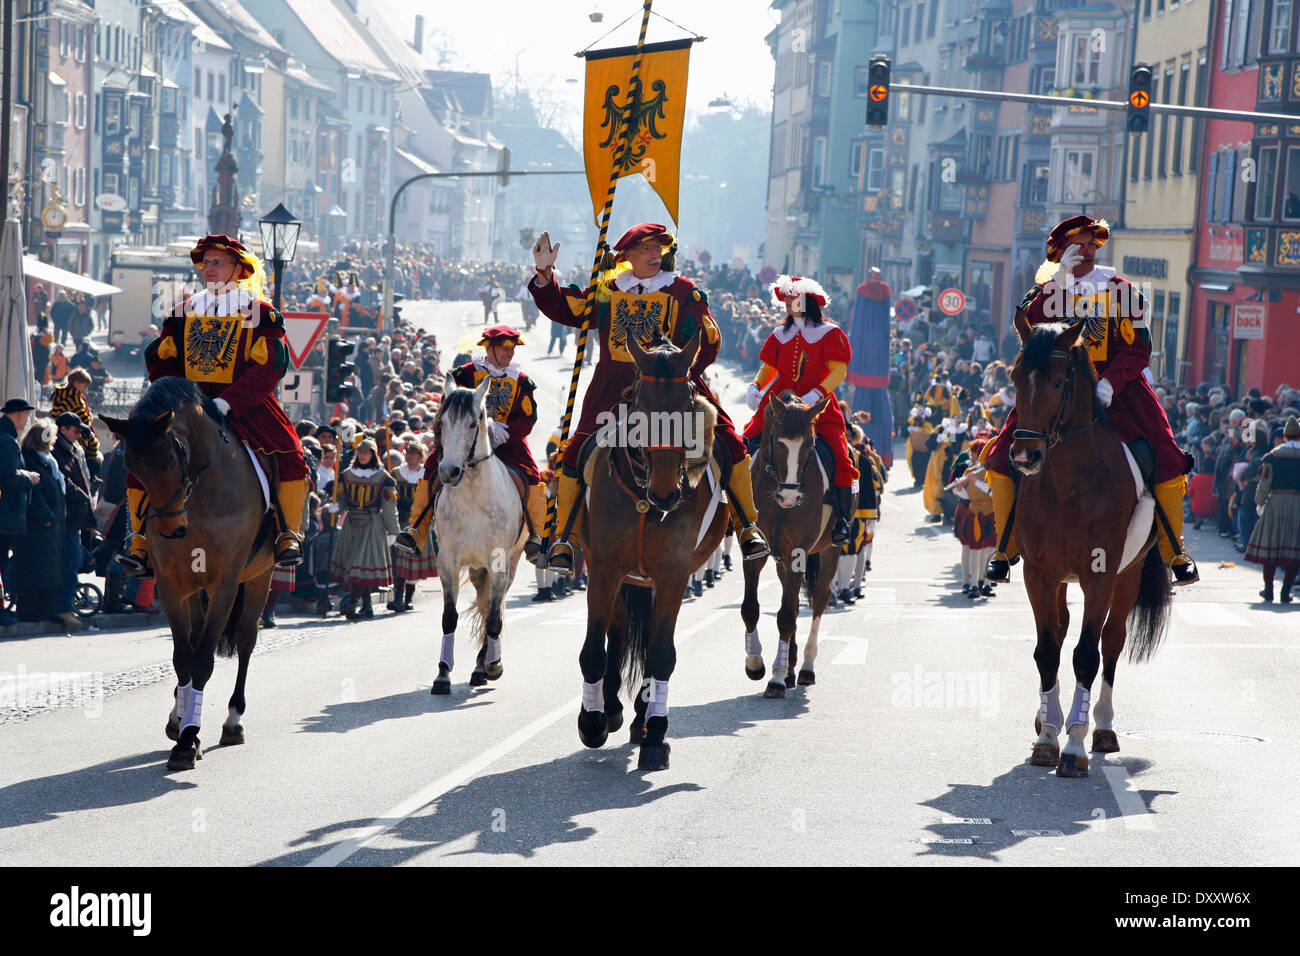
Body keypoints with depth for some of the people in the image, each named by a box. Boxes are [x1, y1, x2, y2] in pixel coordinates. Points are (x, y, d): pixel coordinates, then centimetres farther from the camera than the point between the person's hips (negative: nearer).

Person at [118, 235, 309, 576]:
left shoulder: (261, 313, 0)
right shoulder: (184, 312, 13)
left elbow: (268, 368, -11)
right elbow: (160, 360, 15)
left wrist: (227, 402, -22)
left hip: (244, 405, -3)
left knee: (290, 456, -26)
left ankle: (289, 536, -13)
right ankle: (140, 542, -7)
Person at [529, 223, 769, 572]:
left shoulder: (684, 292, 3)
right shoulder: (607, 291, 9)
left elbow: (708, 342, 0)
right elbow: (564, 309, 16)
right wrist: (545, 276, 2)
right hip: (615, 391, 1)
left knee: (729, 443, -14)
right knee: (578, 454, -11)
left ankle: (747, 526, 1)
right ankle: (562, 537, 4)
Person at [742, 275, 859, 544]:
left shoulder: (830, 334, 3)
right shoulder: (780, 335, 18)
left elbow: (838, 371, -7)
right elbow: (768, 368, 20)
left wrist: (815, 394, -22)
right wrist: (755, 387, -2)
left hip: (818, 405, -4)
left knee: (841, 458, -20)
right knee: (745, 442, -16)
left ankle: (843, 520, -10)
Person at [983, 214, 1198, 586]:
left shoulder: (1121, 291, 5)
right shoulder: (1046, 291, 7)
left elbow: (1138, 349, -1)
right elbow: (1029, 328, -13)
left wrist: (1110, 382, -18)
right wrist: (1061, 280, -17)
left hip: (1115, 386, 0)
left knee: (1167, 461, -16)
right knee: (1002, 458, -14)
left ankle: (1173, 550, 0)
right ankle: (1005, 547, 0)